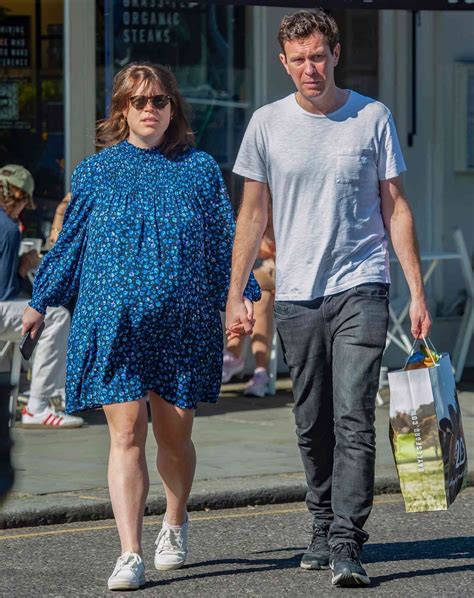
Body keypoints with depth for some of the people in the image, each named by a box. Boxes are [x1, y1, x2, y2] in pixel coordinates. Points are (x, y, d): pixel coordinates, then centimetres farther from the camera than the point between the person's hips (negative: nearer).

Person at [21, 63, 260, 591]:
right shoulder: (96, 171, 8)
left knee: (175, 433, 8)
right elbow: (70, 241, 14)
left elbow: (224, 241, 10)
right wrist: (41, 301, 15)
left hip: (183, 324, 1)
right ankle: (129, 554, -10)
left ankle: (174, 523, 35)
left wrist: (241, 299, 1)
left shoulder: (199, 169, 7)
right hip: (112, 323, 0)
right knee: (126, 433, -8)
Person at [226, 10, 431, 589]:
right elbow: (251, 215, 11)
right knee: (312, 426, 9)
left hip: (360, 289, -2)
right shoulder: (267, 124, 6)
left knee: (353, 420, -12)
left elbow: (395, 208, 6)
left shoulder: (372, 117, 2)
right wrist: (235, 295, 6)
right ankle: (324, 528, 23)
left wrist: (417, 291, 2)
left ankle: (346, 544, -14)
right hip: (295, 296, 2)